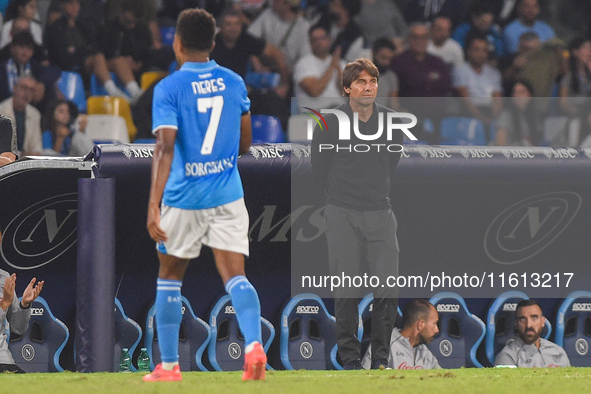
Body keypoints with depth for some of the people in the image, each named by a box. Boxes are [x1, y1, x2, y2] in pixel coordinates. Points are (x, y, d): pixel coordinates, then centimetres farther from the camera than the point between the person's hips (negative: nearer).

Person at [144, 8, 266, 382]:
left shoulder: (169, 88, -9)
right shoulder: (234, 83, 5)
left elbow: (165, 147, -20)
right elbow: (245, 143, 14)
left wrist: (154, 205, -25)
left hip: (184, 197, -3)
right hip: (228, 195, 3)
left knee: (170, 276, 14)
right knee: (235, 274, -2)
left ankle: (169, 365, 18)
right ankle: (254, 343, -28)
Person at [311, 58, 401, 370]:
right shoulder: (329, 123, -6)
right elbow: (319, 169, 6)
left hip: (380, 213, 2)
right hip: (342, 215, -2)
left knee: (388, 286, -5)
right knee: (346, 288, -1)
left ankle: (381, 354, 5)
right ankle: (349, 356, 6)